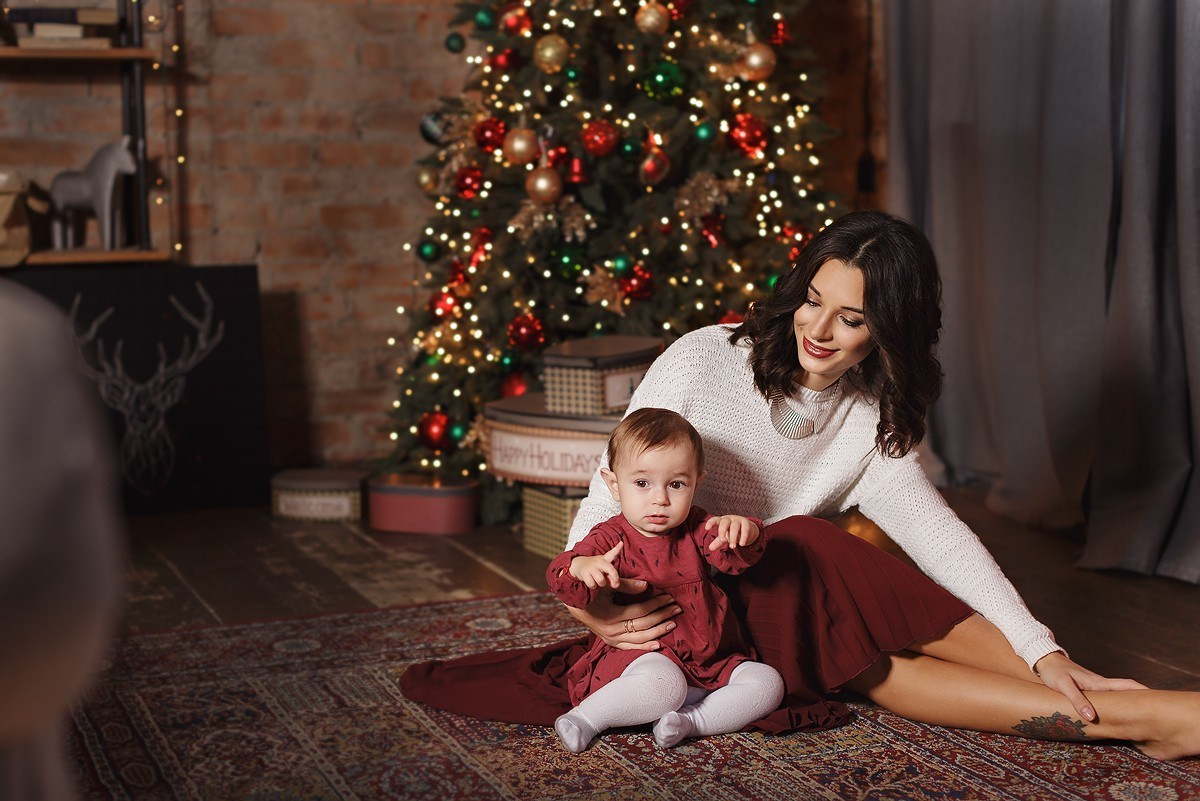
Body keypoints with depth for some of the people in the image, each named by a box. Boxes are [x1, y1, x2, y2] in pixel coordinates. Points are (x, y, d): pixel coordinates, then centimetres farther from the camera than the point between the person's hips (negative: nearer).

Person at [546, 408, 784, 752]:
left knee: (767, 683, -11)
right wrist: (581, 567, -47)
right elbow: (559, 577, -21)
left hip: (711, 663, 5)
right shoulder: (611, 537, -6)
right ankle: (585, 717, -17)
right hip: (645, 656, -5)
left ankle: (692, 720, -17)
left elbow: (735, 559, -7)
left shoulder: (696, 528, 7)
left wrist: (743, 531, -32)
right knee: (664, 685, -36)